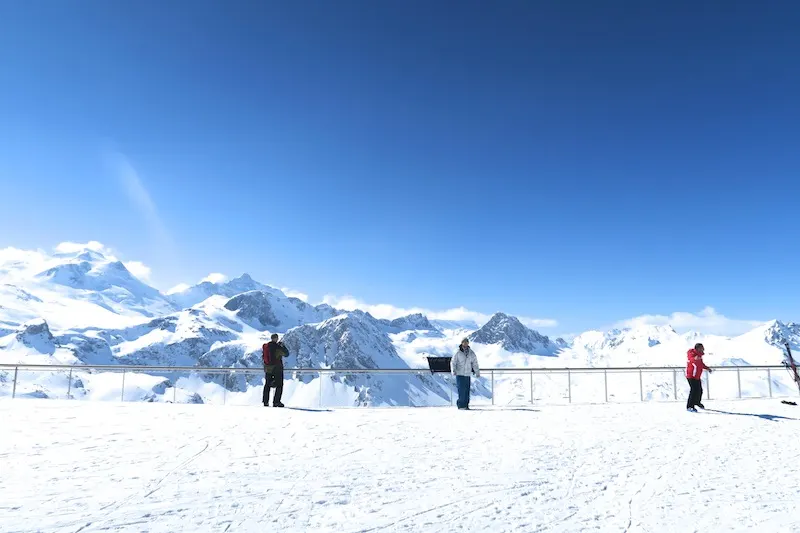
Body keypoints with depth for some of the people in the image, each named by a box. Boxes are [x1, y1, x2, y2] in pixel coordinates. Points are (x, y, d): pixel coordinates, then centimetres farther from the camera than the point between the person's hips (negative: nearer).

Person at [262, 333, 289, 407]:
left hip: (267, 369, 6)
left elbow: (263, 357, 15)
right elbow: (286, 354, -6)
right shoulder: (277, 347, -16)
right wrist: (282, 346, 6)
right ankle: (276, 402, -1)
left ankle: (266, 402, 15)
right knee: (279, 385, 4)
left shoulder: (265, 346, 3)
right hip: (277, 368, -6)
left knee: (267, 385, 15)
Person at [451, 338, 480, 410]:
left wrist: (477, 372, 13)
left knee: (467, 390, 4)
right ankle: (461, 405, -1)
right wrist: (453, 371, -18)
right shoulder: (458, 353, -5)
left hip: (467, 374, 3)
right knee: (461, 390, -8)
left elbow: (475, 363, 12)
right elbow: (453, 362, -5)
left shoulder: (471, 353, 5)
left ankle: (466, 405, 12)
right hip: (459, 374, -3)